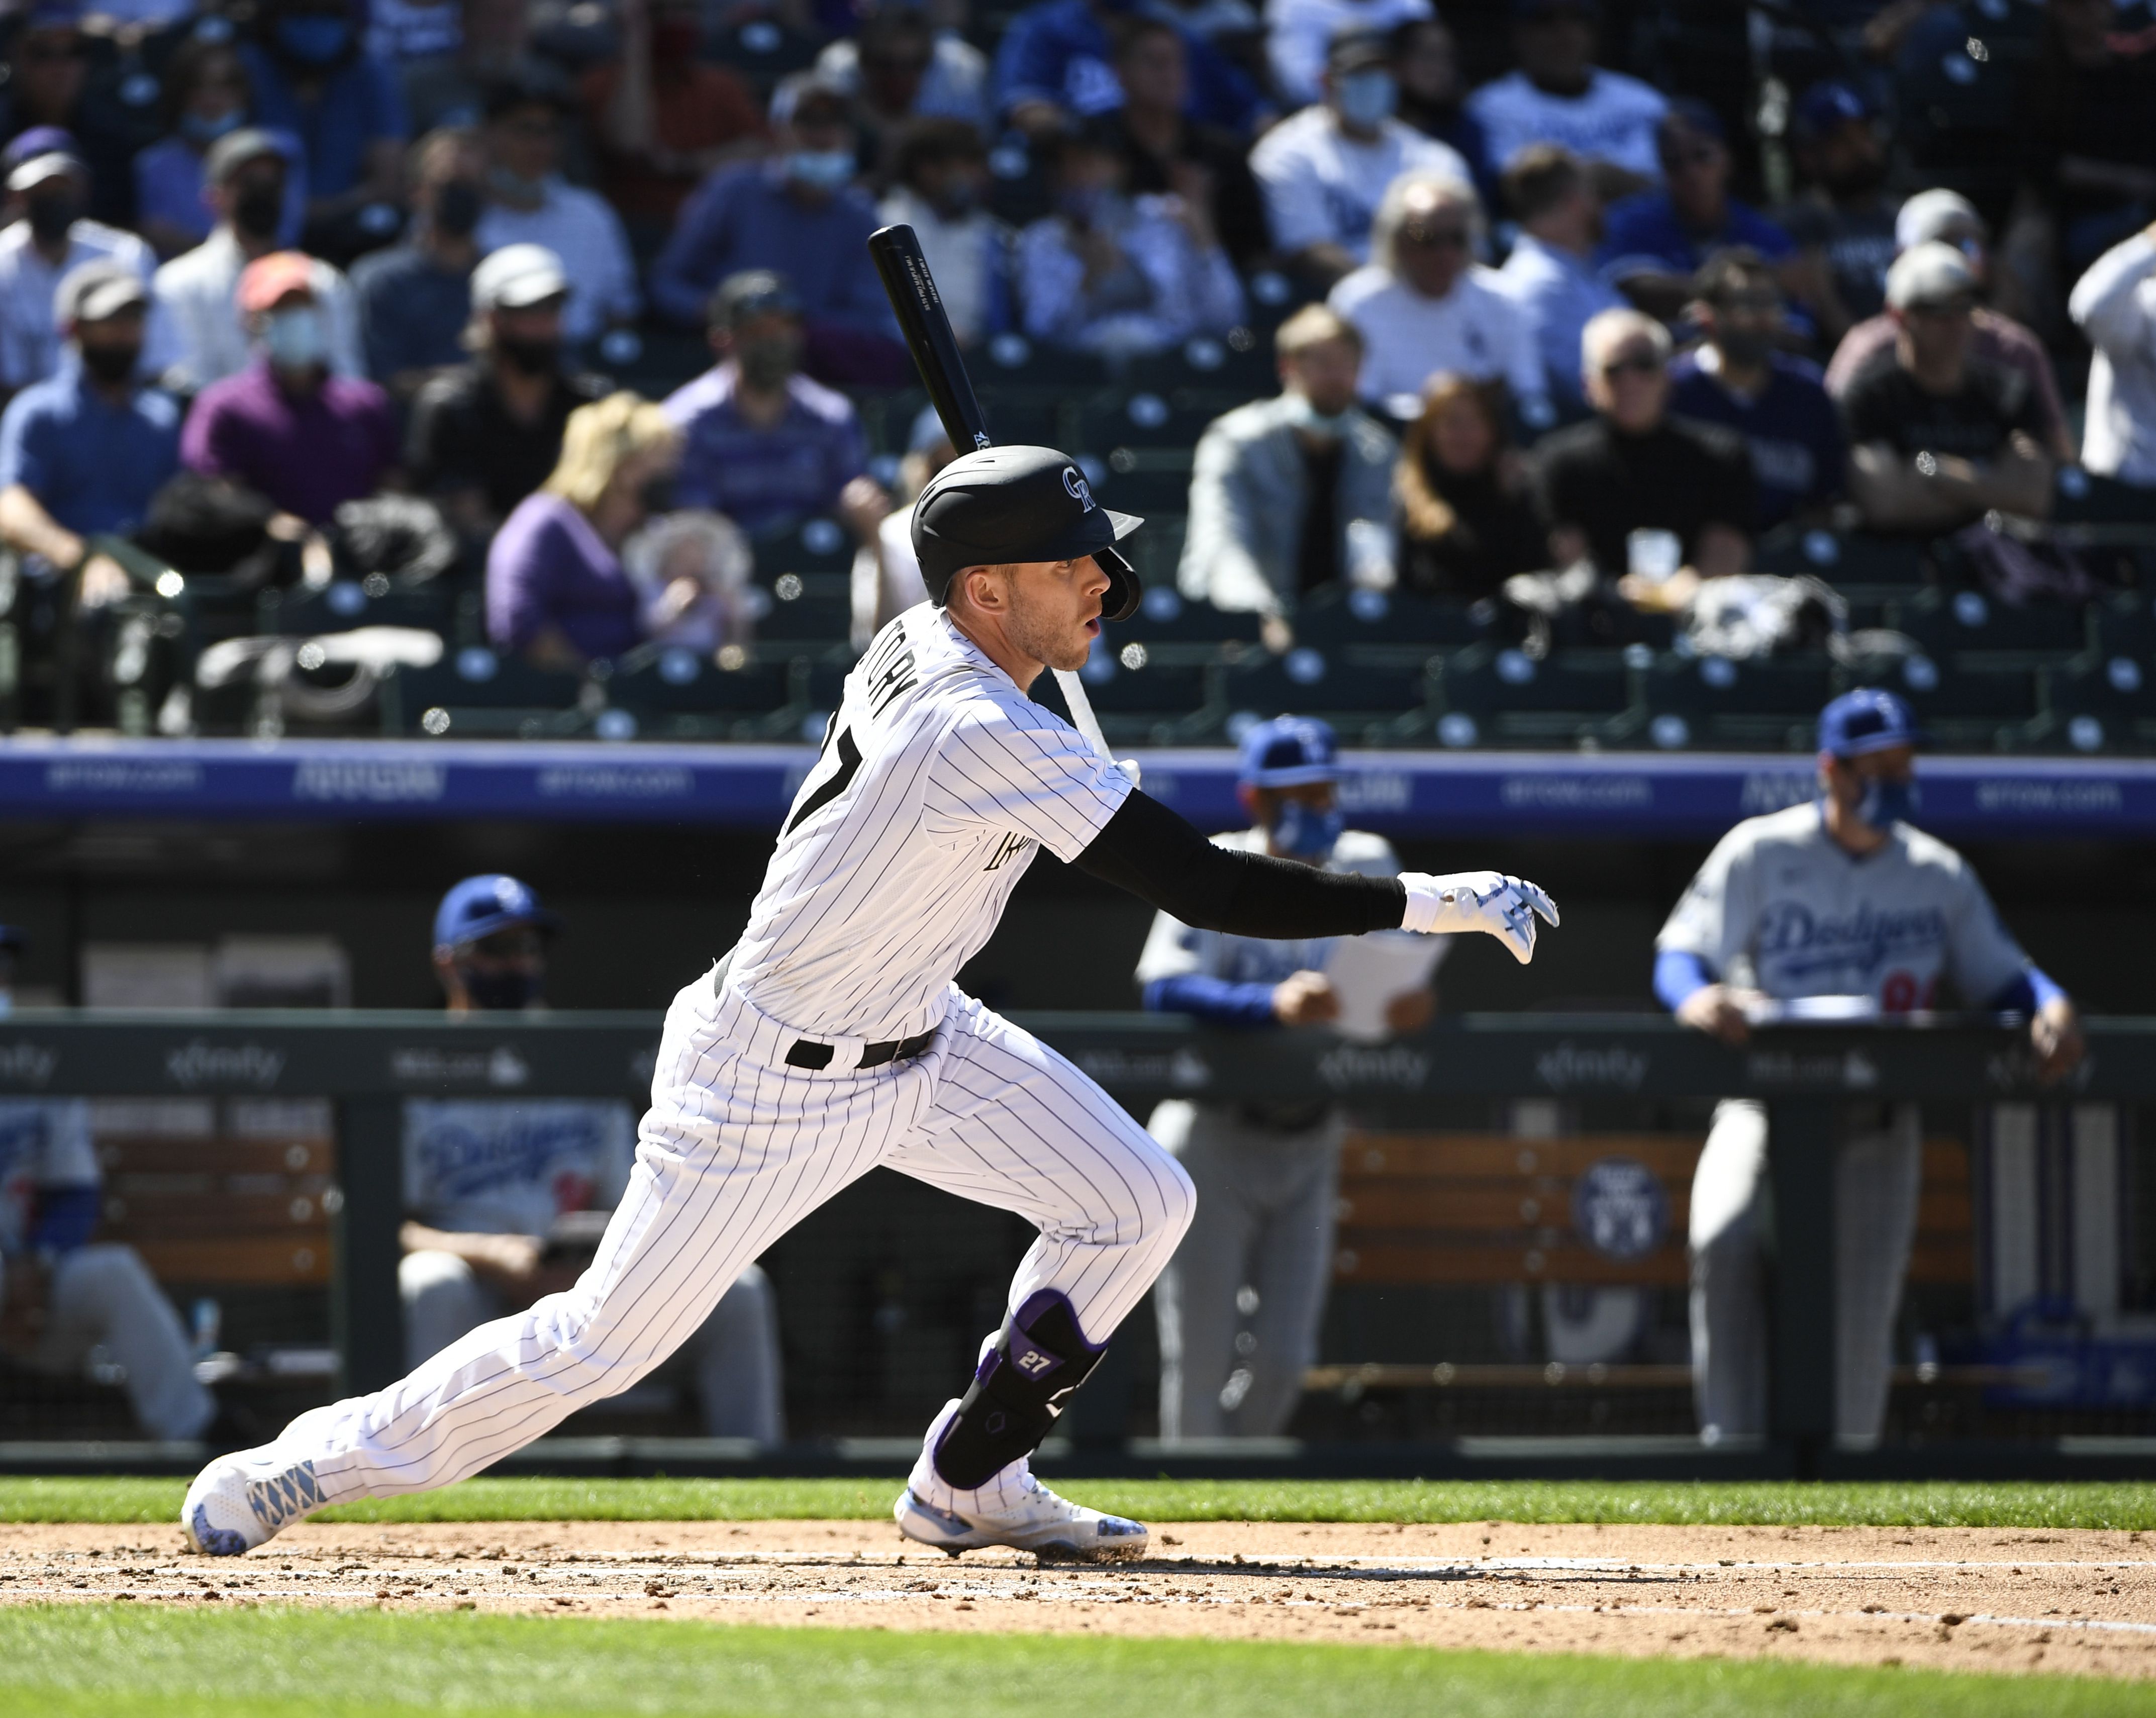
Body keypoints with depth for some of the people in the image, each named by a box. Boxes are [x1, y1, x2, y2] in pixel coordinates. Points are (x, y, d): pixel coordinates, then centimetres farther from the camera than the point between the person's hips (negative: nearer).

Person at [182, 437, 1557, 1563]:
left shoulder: (914, 649, -6)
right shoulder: (992, 744, -32)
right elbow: (1210, 889, -33)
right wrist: (1429, 903, -30)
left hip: (918, 1039, 9)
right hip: (773, 1083, -9)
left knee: (1138, 1203, 2)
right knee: (612, 1340, -2)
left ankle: (968, 1482, 16)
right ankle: (306, 1466, 15)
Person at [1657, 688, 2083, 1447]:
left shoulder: (1941, 877, 8)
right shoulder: (1760, 855, 0)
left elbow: (1999, 975, 10)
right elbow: (1679, 956, -6)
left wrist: (2050, 1006, -14)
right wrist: (1700, 1000, -30)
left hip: (1879, 1121, 2)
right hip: (1767, 1103, -2)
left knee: (1859, 1306, -6)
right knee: (1725, 1241, -29)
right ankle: (1734, 1443, -24)